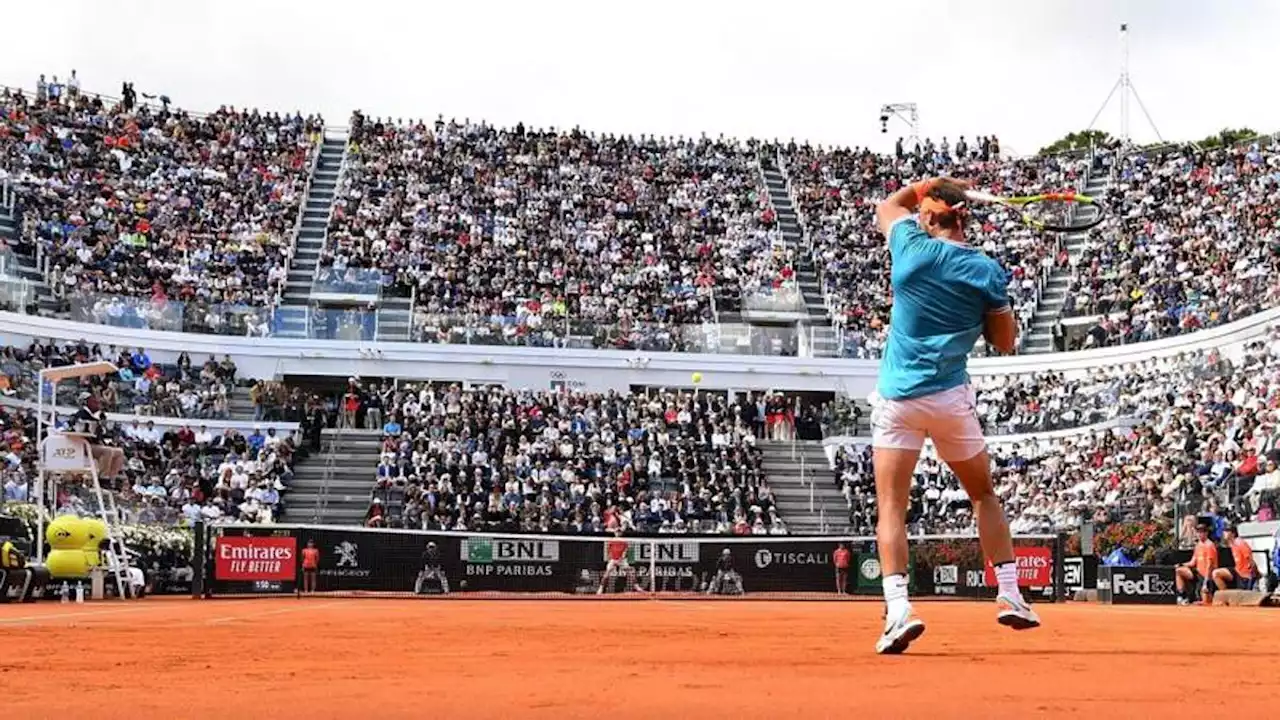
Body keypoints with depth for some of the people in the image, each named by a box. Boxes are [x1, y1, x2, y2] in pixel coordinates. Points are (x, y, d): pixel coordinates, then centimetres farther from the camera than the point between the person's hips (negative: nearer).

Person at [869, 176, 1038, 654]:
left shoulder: (913, 248, -2)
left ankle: (898, 609, -16)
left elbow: (888, 207, 21)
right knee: (984, 494, 20)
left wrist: (930, 185, 29)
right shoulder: (987, 271, -1)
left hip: (898, 396, -1)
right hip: (952, 399, 1)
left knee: (892, 506, -1)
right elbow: (1005, 342, 8)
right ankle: (1010, 596, 19)